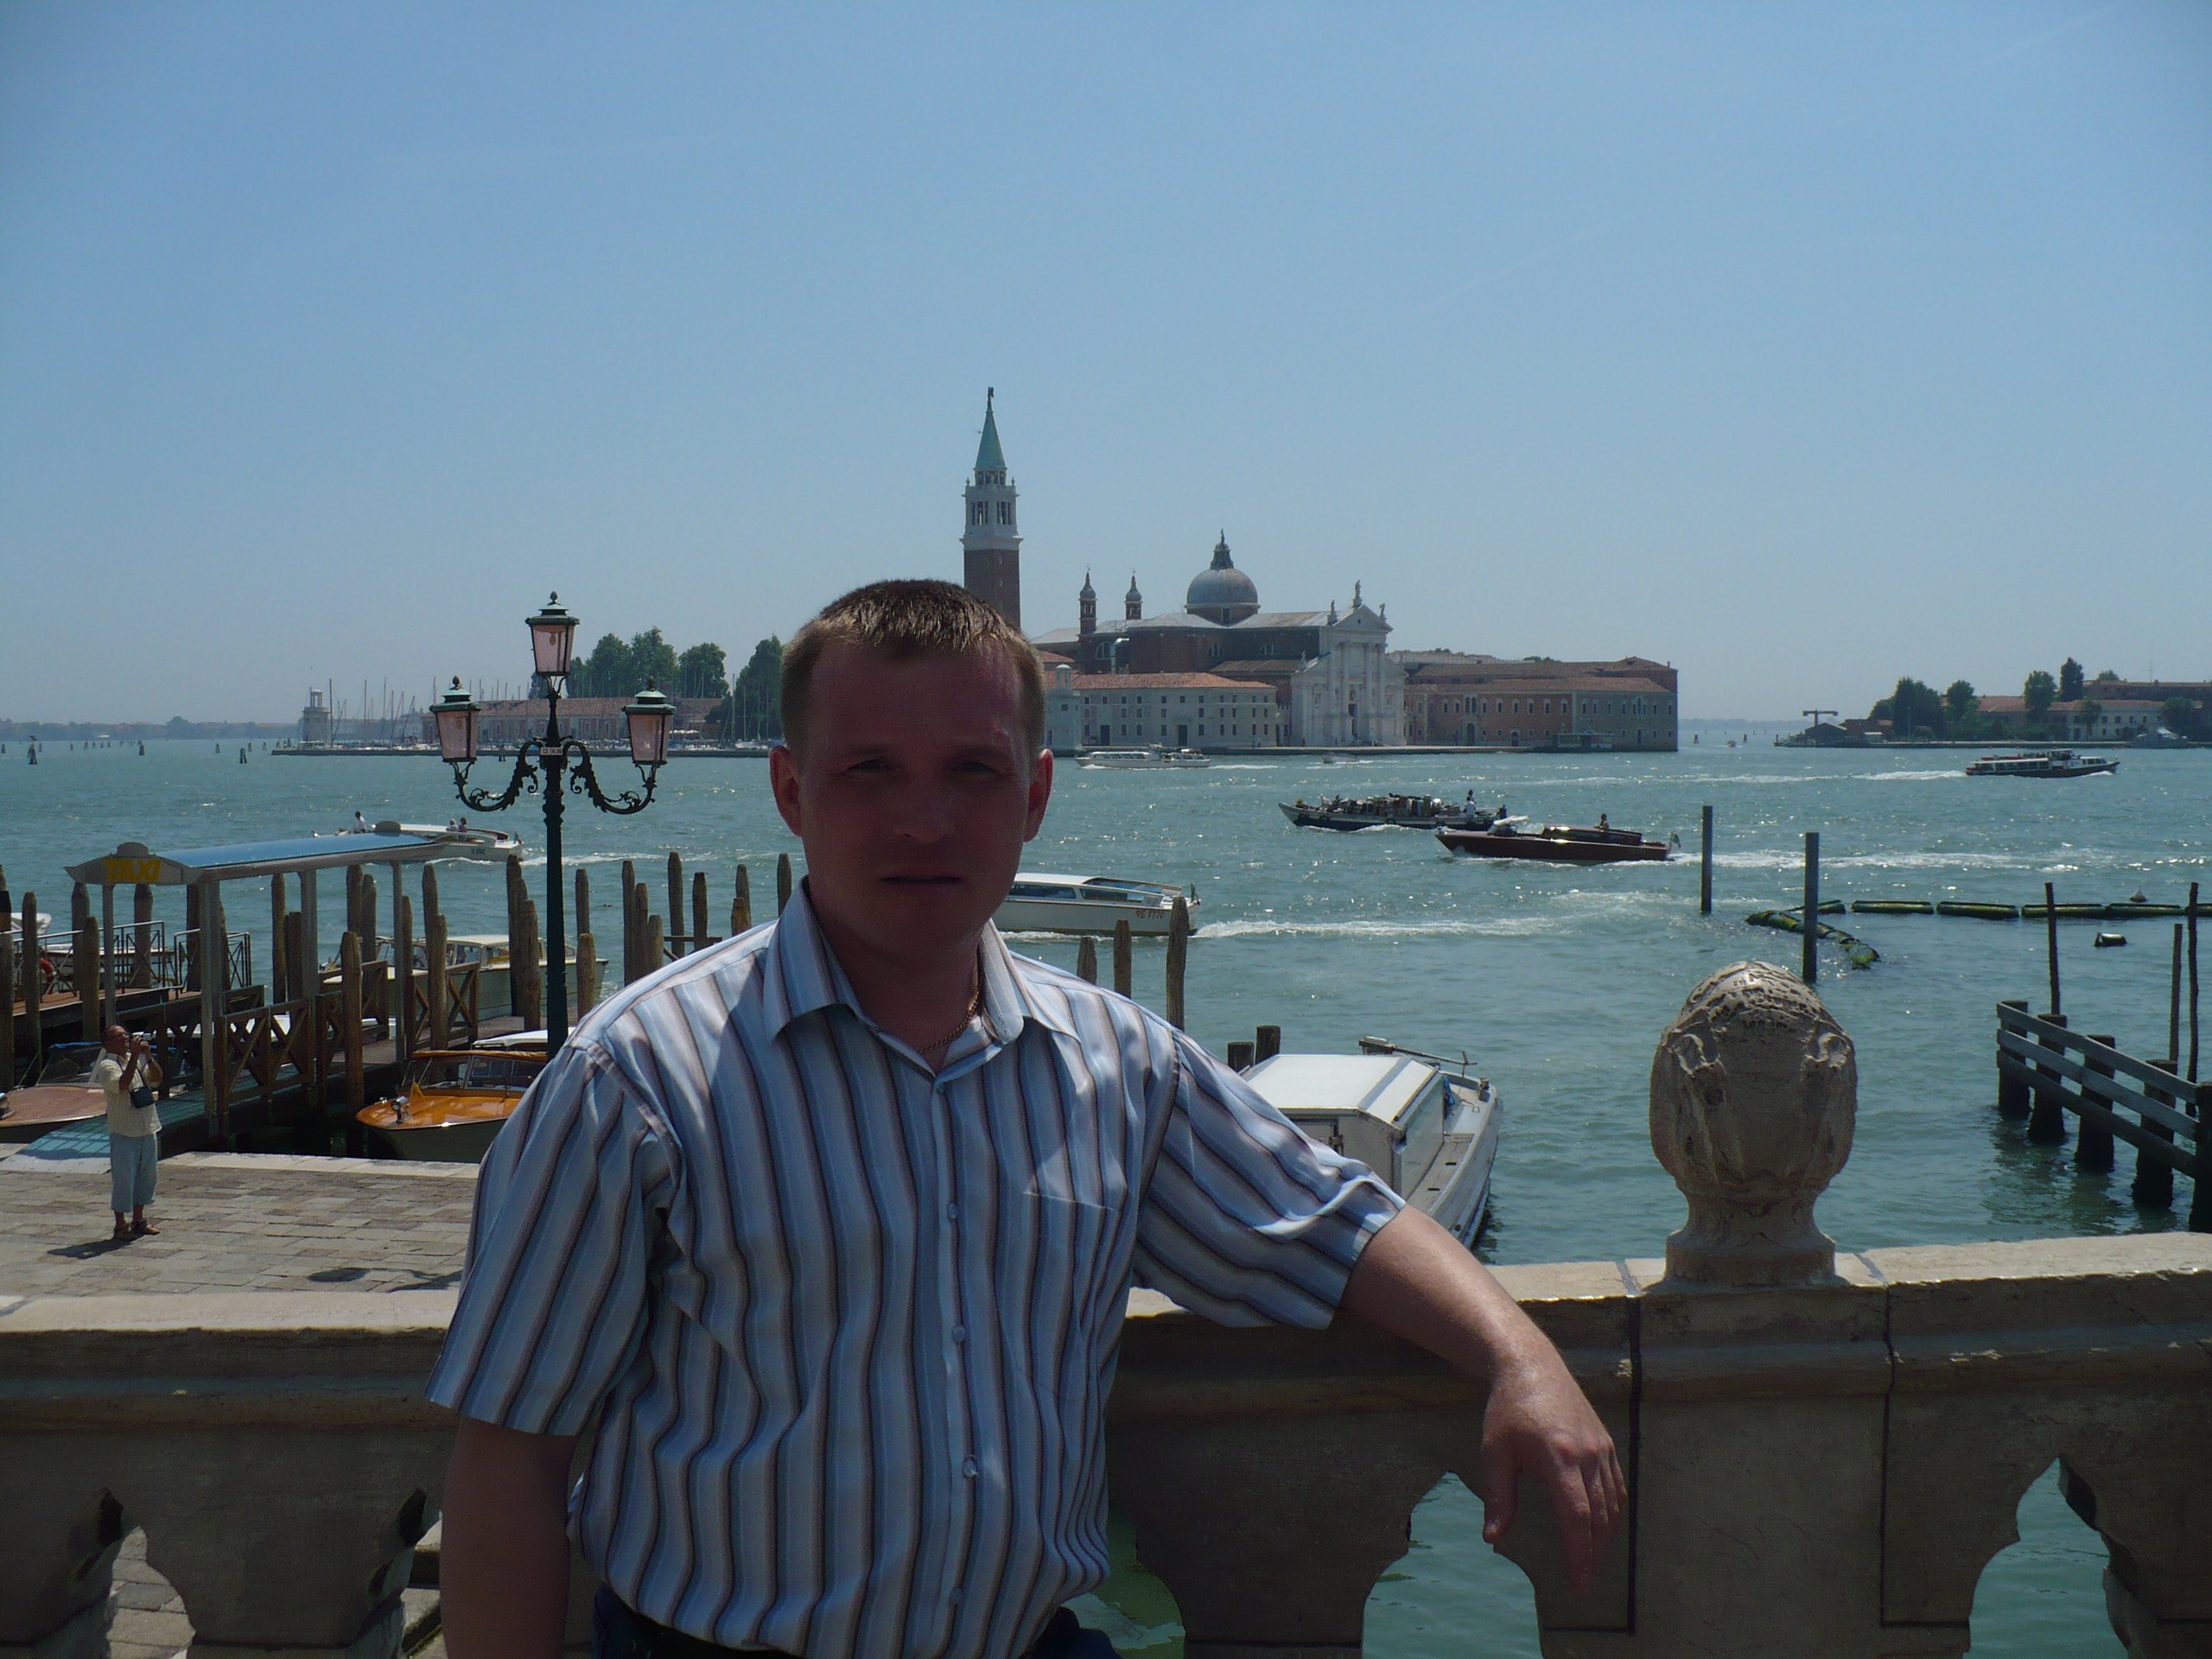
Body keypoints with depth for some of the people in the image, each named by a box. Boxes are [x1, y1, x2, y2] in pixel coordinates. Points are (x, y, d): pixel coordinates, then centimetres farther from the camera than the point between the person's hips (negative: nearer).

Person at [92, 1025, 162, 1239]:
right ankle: (120, 1225, 7)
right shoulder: (106, 1066, -9)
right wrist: (135, 1057, -29)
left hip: (148, 1130, 7)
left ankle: (138, 1221, 26)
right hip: (123, 1133, -7)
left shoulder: (138, 1060, 11)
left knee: (146, 1176, 14)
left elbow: (156, 1080, 2)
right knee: (123, 1179, -2)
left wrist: (148, 1058, -12)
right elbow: (122, 1085, -26)